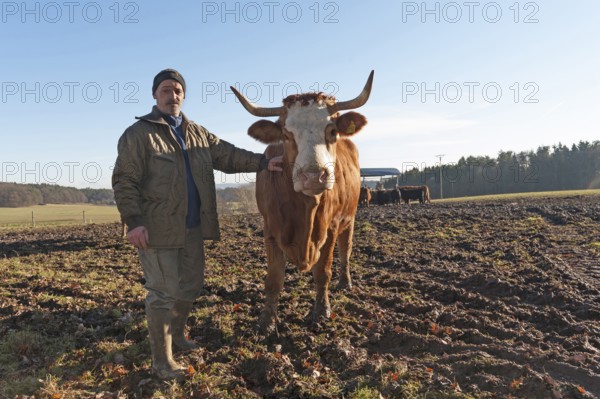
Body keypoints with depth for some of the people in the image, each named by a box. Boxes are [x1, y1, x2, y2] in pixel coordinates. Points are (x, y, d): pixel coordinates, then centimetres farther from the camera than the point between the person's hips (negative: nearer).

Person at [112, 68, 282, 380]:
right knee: (163, 292, 0)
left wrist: (262, 162, 2)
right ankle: (161, 360, 14)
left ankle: (176, 334, 41)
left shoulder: (197, 133, 13)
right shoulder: (138, 134, -6)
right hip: (156, 229, -6)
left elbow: (227, 155, 12)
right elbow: (124, 181, -10)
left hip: (192, 227, 7)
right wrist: (133, 221, -20)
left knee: (190, 286, 18)